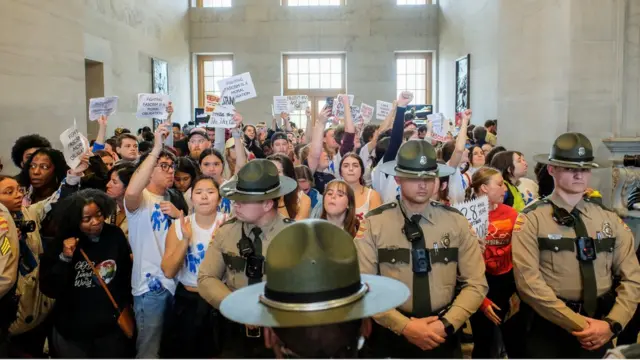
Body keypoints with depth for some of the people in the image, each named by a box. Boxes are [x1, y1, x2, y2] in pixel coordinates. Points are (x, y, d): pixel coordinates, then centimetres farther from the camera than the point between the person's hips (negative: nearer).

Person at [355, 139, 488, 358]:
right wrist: (404, 326, -17)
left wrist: (446, 324, -13)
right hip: (391, 335, -1)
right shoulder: (374, 223, -10)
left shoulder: (456, 222, -3)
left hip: (443, 337, 2)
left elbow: (476, 284, -1)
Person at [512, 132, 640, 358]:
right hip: (549, 326, -3)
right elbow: (528, 282, -16)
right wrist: (577, 323, -17)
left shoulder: (610, 219, 4)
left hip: (598, 328, 4)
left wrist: (612, 323, -12)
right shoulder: (531, 219, -9)